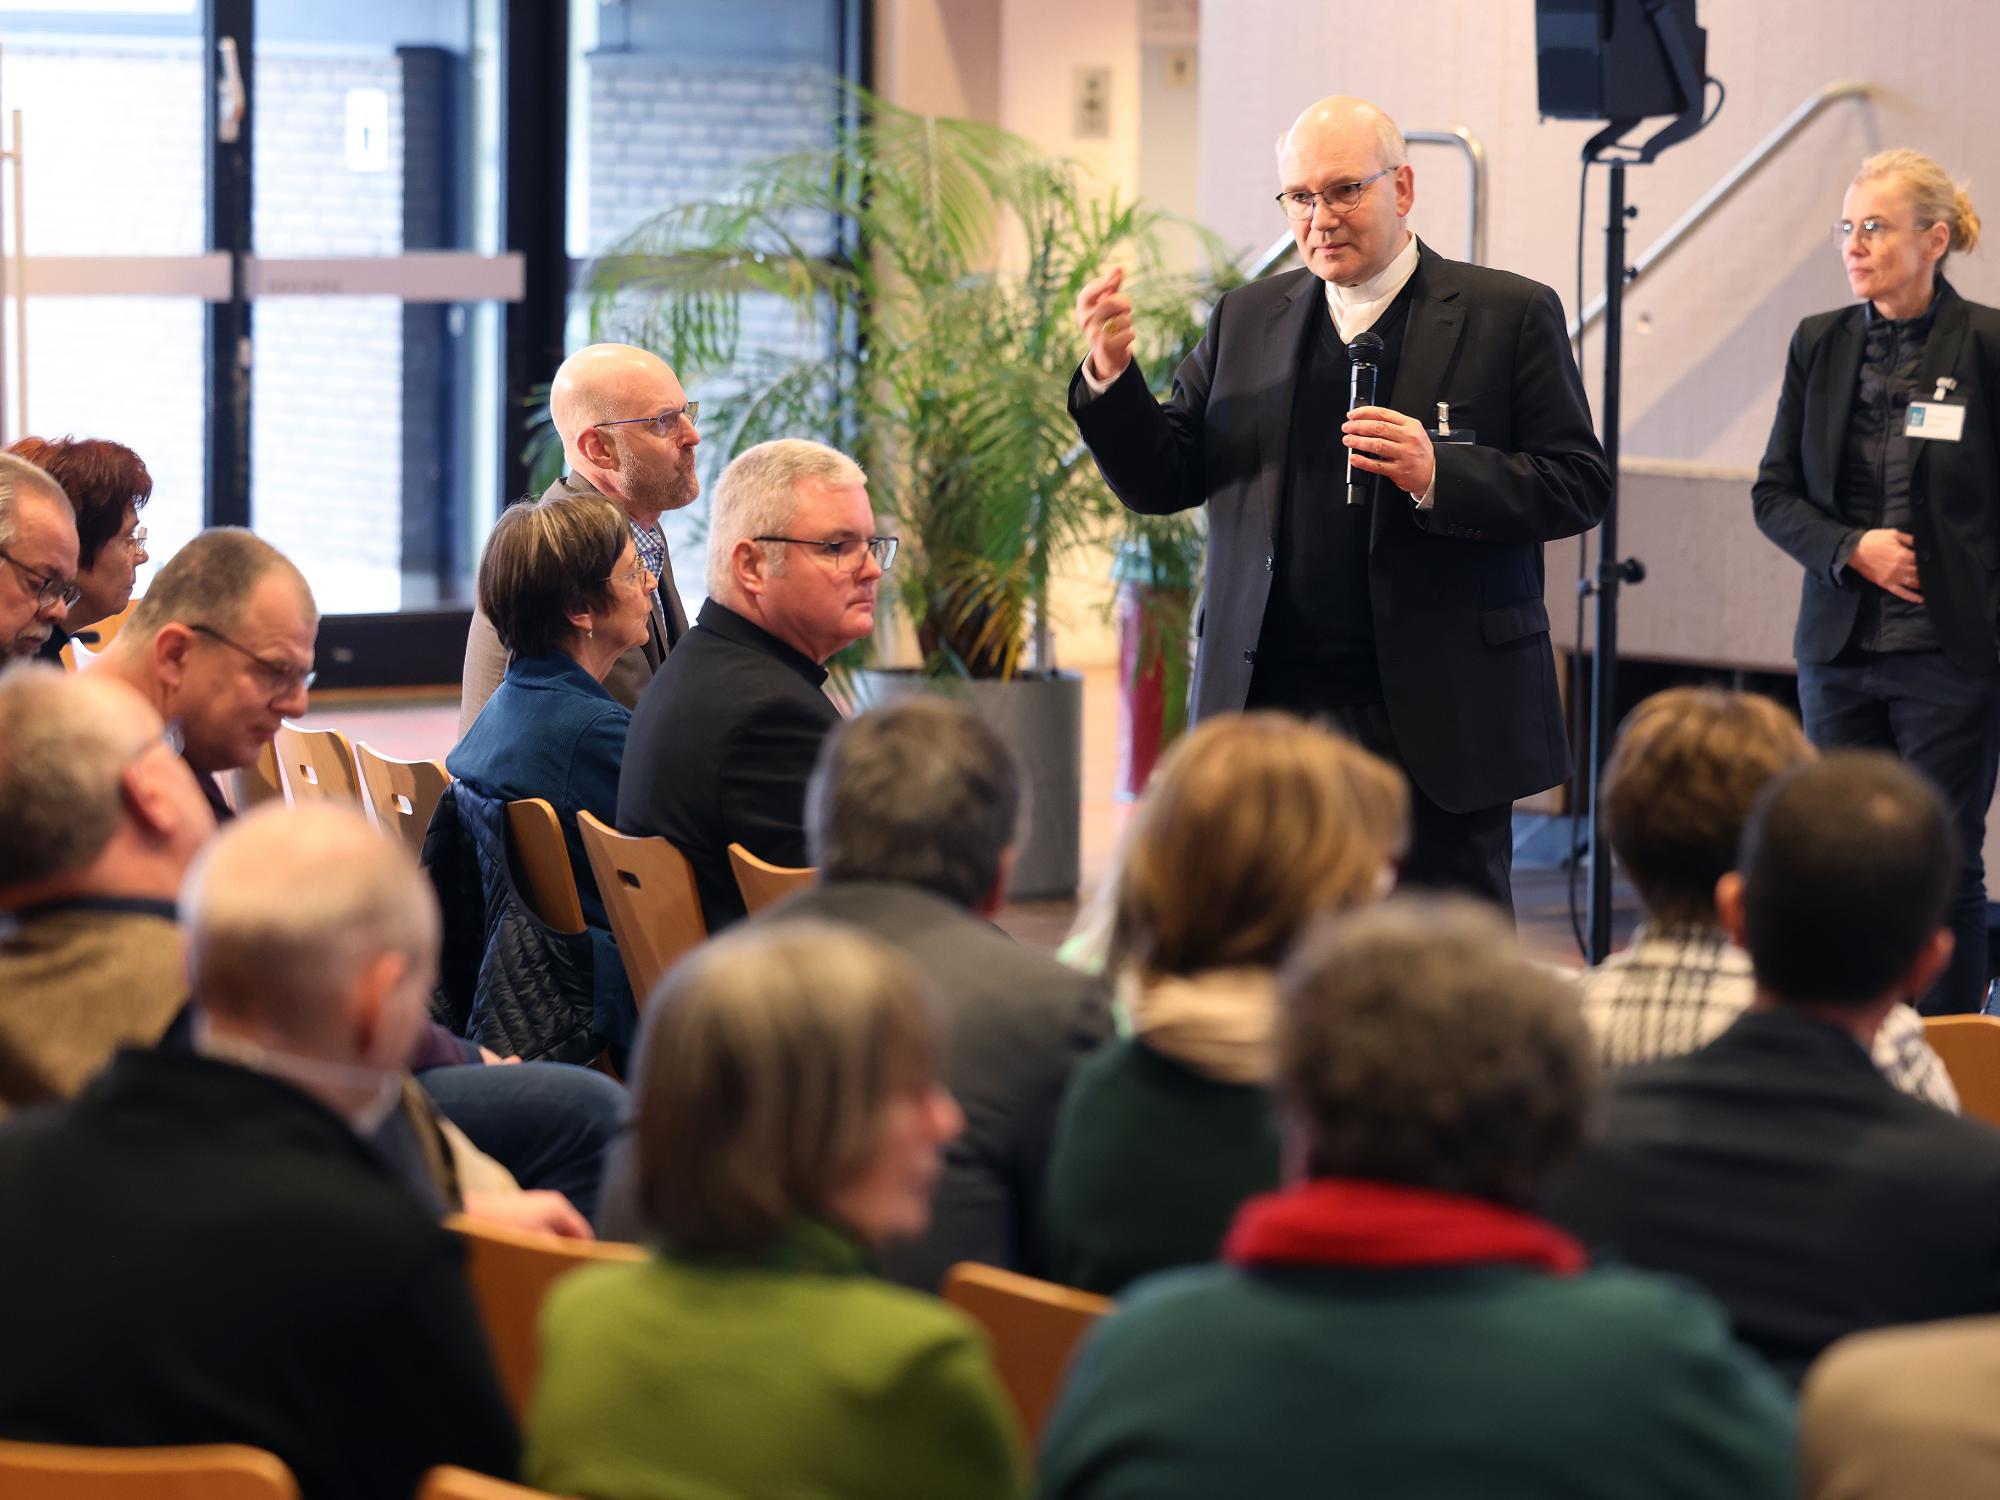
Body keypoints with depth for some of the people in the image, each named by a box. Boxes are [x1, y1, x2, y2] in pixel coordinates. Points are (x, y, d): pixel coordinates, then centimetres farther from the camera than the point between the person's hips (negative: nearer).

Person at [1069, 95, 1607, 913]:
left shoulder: (1509, 316, 2)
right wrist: (1111, 375, -8)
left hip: (1436, 722, -3)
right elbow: (1161, 482, 10)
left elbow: (1579, 488, -3)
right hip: (1269, 713, 3)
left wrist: (1437, 474, -18)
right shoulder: (1246, 319, 13)